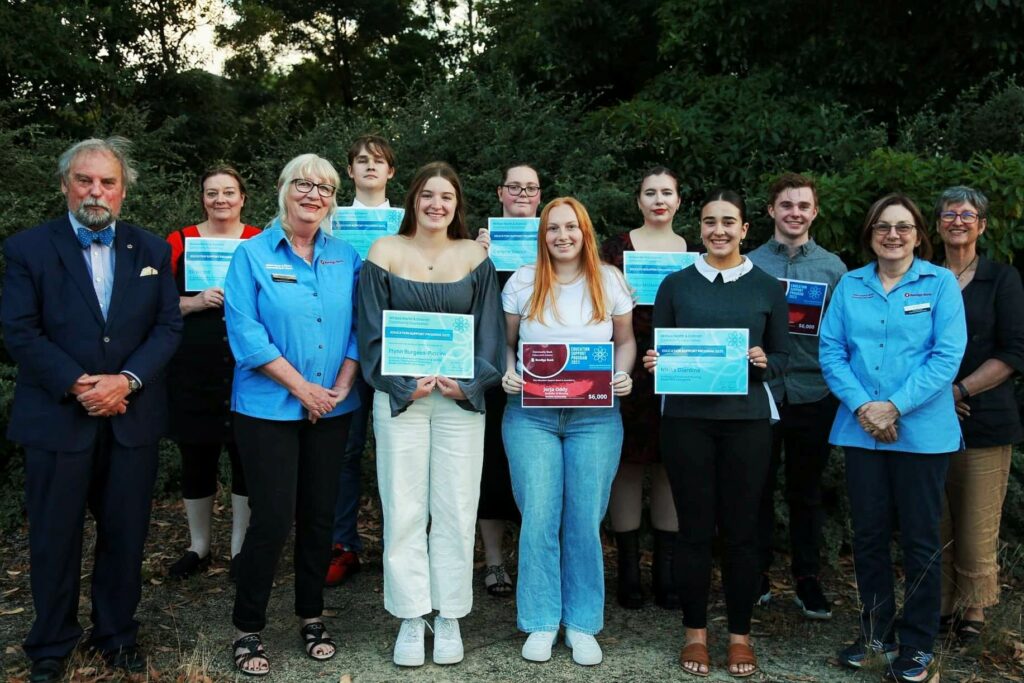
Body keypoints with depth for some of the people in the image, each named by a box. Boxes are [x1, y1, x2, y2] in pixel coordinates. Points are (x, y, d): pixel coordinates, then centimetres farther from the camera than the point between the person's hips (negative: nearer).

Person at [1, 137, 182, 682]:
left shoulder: (152, 250, 6)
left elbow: (168, 327, 1)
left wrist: (126, 380, -13)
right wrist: (77, 386, -16)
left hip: (133, 418, 2)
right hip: (57, 417, -2)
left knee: (125, 534, 11)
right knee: (54, 539, 9)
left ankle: (117, 634, 30)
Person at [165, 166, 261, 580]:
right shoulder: (179, 242, 7)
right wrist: (196, 302, -12)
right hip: (193, 371, 1)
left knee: (246, 457, 4)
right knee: (196, 458, 9)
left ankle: (241, 548, 20)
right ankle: (198, 547, 26)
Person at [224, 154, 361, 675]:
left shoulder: (346, 257, 8)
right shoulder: (253, 254, -2)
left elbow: (357, 326, 6)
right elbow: (245, 330, -10)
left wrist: (342, 386, -7)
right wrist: (301, 388, -14)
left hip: (331, 408, 4)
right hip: (269, 408, -3)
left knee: (319, 516, 10)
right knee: (273, 520, -4)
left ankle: (311, 617, 27)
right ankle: (247, 628, 15)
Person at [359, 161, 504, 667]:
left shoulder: (475, 257, 6)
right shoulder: (385, 253, 3)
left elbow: (489, 330, 4)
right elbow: (372, 329, 0)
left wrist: (468, 383, -10)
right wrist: (405, 384, -12)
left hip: (462, 395, 1)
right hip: (399, 395, -1)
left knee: (455, 511, 4)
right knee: (403, 510, 3)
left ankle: (449, 619, 18)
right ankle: (410, 620, 15)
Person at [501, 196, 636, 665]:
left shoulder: (609, 281, 4)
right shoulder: (522, 282, 4)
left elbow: (626, 340, 11)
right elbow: (504, 340, 10)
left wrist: (623, 375, -7)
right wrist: (508, 373, -9)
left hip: (595, 417, 0)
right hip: (531, 415, 0)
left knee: (586, 521, 4)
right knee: (539, 518, 0)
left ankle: (583, 624, 19)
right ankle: (541, 622, 16)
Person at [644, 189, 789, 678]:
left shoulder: (767, 288, 6)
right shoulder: (675, 285, 6)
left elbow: (783, 356, 8)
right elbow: (657, 351, 8)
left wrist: (763, 362, -13)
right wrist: (655, 363, -13)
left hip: (747, 420, 0)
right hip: (686, 420, 0)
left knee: (741, 529, 6)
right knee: (694, 528, 5)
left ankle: (740, 634, 22)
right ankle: (695, 631, 22)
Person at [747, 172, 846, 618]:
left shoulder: (833, 266, 6)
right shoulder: (749, 264, 3)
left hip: (814, 393, 1)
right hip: (760, 391, -1)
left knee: (807, 491, 11)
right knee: (758, 486, 8)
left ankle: (808, 578, 23)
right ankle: (757, 574, 22)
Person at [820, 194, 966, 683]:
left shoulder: (940, 283, -1)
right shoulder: (850, 285, 7)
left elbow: (947, 356, -9)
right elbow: (831, 350, 1)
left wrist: (895, 406, -17)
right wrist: (861, 406, -12)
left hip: (922, 433, -2)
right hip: (861, 430, 3)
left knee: (920, 540, 6)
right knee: (868, 535, 11)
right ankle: (876, 633, 28)